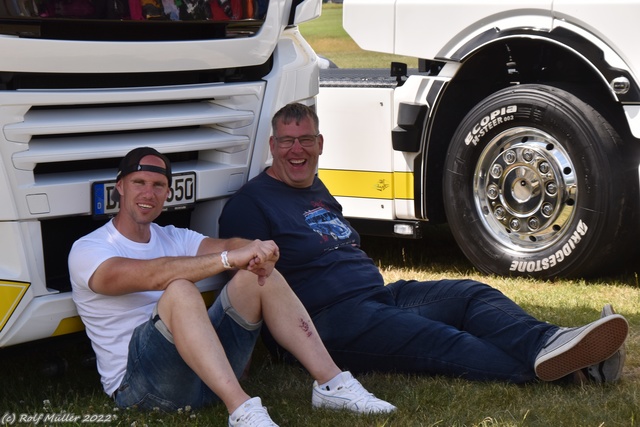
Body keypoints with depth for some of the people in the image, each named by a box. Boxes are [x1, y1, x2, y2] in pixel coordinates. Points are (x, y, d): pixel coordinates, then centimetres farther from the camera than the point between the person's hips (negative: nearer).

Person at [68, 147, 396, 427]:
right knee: (179, 290, -33)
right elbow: (150, 275, -25)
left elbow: (227, 245, -1)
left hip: (208, 371, 7)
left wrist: (256, 251, -26)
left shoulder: (172, 238, 19)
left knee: (260, 275, -6)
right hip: (138, 382, -6)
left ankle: (330, 384, -11)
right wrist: (229, 258, -33)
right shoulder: (87, 251, -4)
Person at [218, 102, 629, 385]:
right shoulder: (251, 203, -2)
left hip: (379, 294, 9)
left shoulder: (318, 190, 26)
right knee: (436, 342, -29)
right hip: (328, 319, -9)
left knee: (471, 295, -14)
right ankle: (544, 368, -48)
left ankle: (548, 343, -40)